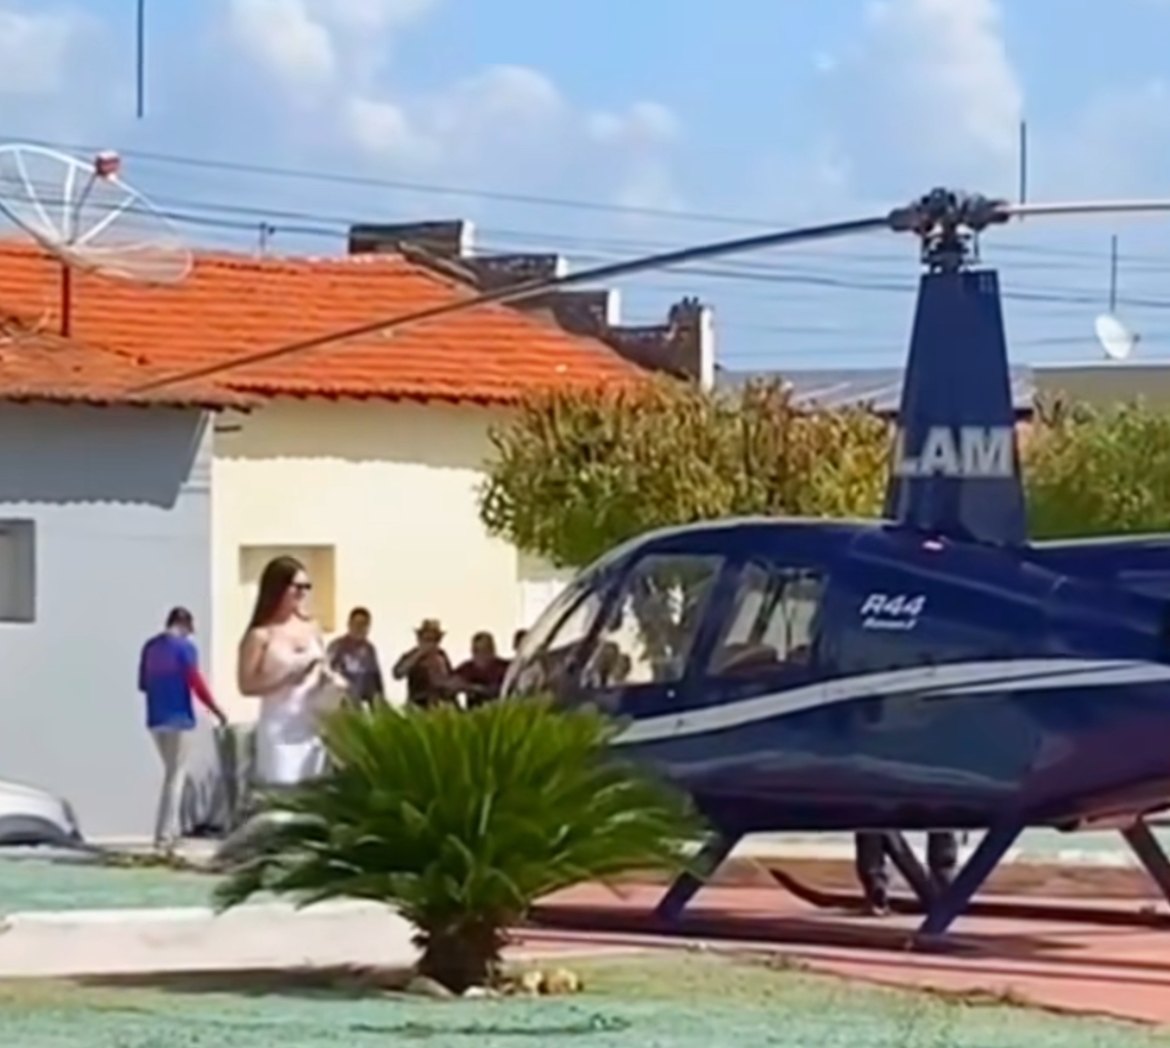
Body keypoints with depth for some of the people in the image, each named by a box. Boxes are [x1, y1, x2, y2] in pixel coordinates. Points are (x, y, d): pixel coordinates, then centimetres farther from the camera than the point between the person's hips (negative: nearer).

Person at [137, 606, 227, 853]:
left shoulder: (150, 647, 10)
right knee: (175, 775, -2)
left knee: (171, 772, 17)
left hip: (156, 719, 6)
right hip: (178, 718, -6)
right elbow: (196, 683, -12)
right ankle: (164, 835, -6)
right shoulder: (184, 646, -9)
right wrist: (216, 710, -2)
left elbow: (143, 684, 16)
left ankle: (171, 830, 15)